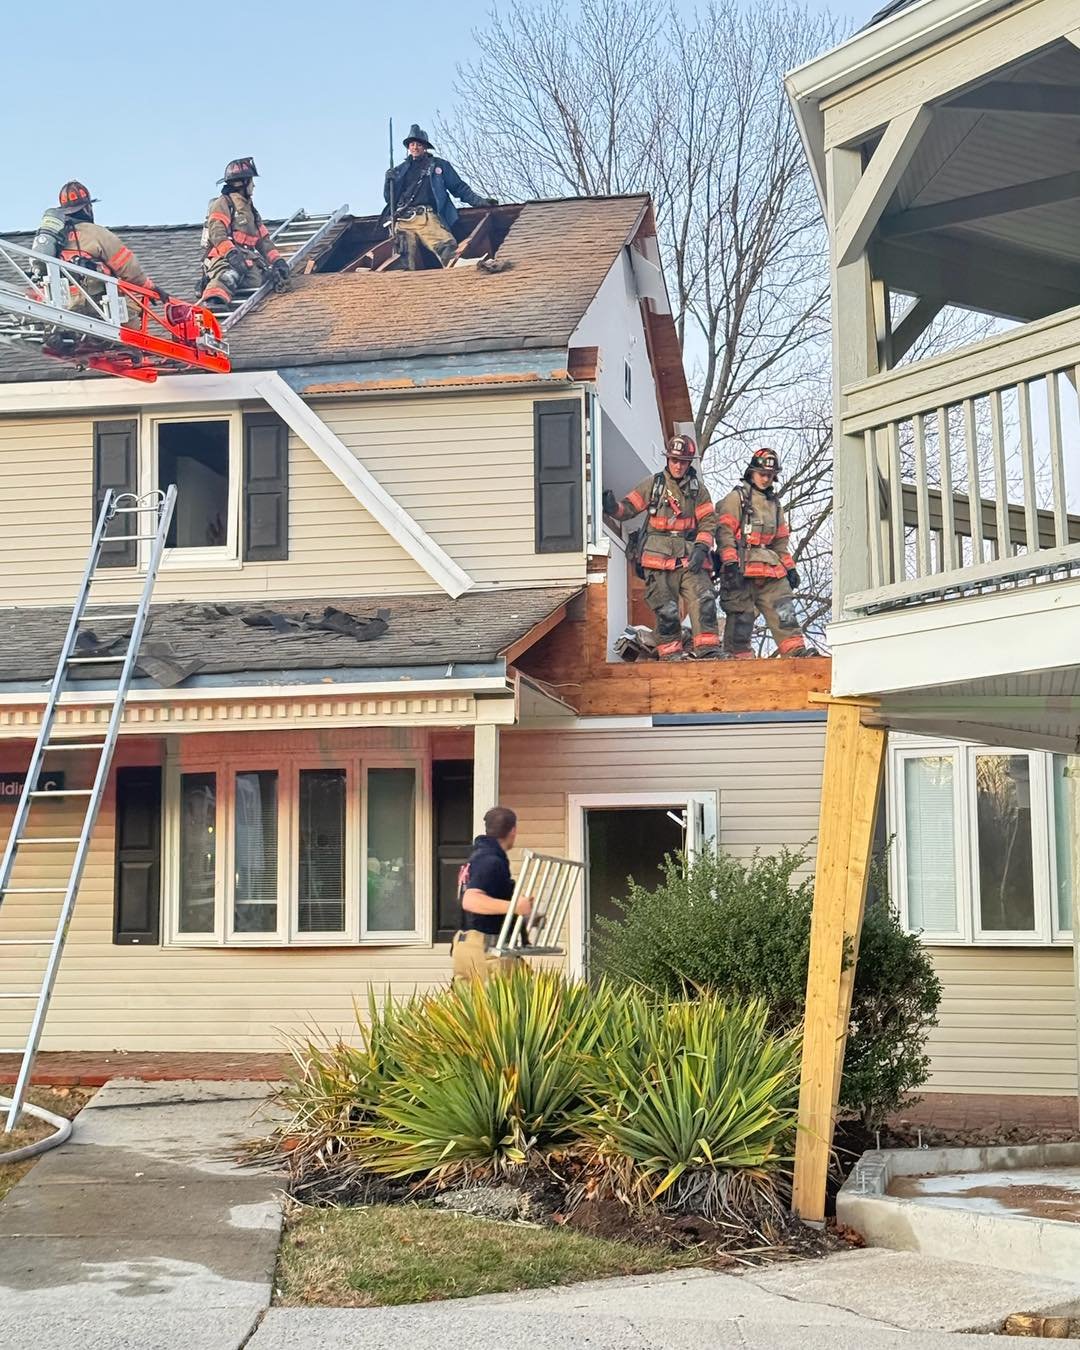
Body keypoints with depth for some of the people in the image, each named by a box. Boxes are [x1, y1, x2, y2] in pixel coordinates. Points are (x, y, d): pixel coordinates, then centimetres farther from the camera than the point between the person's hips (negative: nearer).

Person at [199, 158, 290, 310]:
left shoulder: (250, 210, 30)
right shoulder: (222, 204, 4)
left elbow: (264, 240, 24)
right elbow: (217, 234, -11)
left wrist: (277, 260, 8)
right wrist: (232, 254, -28)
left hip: (246, 261, 7)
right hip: (223, 258, -7)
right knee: (231, 275, -39)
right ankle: (214, 300, -66)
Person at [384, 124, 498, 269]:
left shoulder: (439, 165, 21)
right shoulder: (400, 170, 26)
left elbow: (459, 188, 20)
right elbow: (389, 198, 26)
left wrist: (479, 201, 8)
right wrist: (389, 180, 6)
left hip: (426, 216, -2)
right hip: (402, 219, 2)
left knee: (446, 245, -30)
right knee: (409, 259, -17)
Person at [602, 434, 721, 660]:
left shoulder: (698, 489, 12)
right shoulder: (652, 485, 8)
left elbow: (708, 522, 8)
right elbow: (628, 508, 5)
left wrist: (701, 548, -8)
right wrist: (613, 507, -18)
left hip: (690, 558, 1)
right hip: (659, 557, -1)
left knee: (704, 602, -14)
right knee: (666, 610, -5)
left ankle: (709, 652, -14)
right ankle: (670, 655, 4)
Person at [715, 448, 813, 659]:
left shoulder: (774, 503, 24)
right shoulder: (737, 498, 3)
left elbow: (781, 540, 28)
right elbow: (725, 532, -7)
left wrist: (790, 567, 18)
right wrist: (730, 562, -18)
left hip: (771, 566, 6)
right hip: (742, 566, -6)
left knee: (783, 609, -4)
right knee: (741, 614, -6)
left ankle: (796, 650, -9)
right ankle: (738, 656, -2)